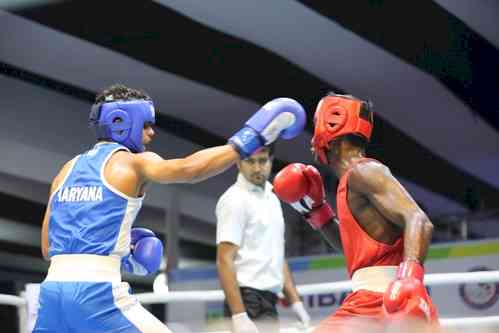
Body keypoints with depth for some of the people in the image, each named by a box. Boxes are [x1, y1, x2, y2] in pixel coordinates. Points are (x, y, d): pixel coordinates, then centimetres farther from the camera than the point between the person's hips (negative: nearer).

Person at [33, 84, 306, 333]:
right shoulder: (132, 162, 1)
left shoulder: (68, 170, 20)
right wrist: (247, 141, -13)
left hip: (53, 289, 6)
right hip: (97, 292, -6)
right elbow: (187, 169, -20)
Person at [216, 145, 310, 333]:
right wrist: (239, 316, -24)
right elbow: (224, 260, -16)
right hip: (248, 301, -9)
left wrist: (295, 302, 16)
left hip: (267, 302, 9)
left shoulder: (272, 198, 17)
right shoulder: (235, 199, -10)